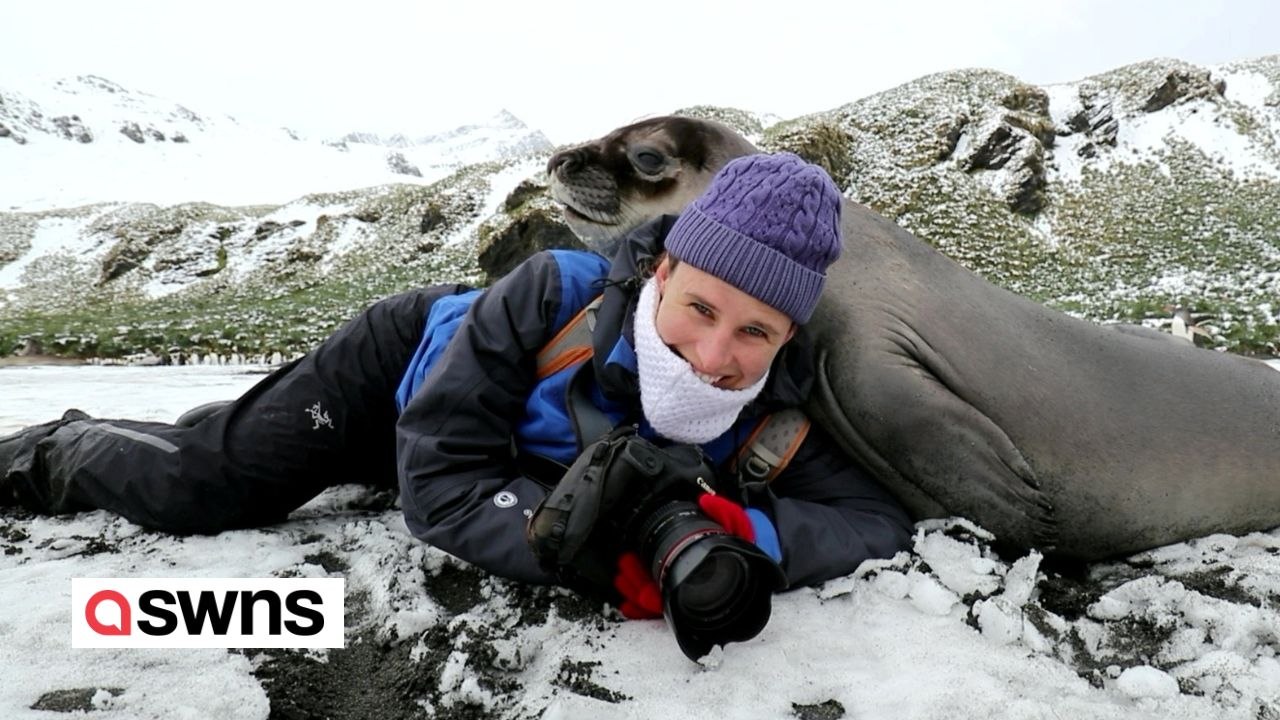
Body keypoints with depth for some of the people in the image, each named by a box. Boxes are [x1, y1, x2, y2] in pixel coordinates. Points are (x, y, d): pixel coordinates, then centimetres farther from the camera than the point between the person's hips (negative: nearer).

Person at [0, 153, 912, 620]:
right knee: (197, 487, -1)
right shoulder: (558, 293, -43)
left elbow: (877, 518, -30)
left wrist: (747, 532, -49)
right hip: (409, 358, -4)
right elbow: (440, 484, -40)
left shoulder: (774, 412, -33)